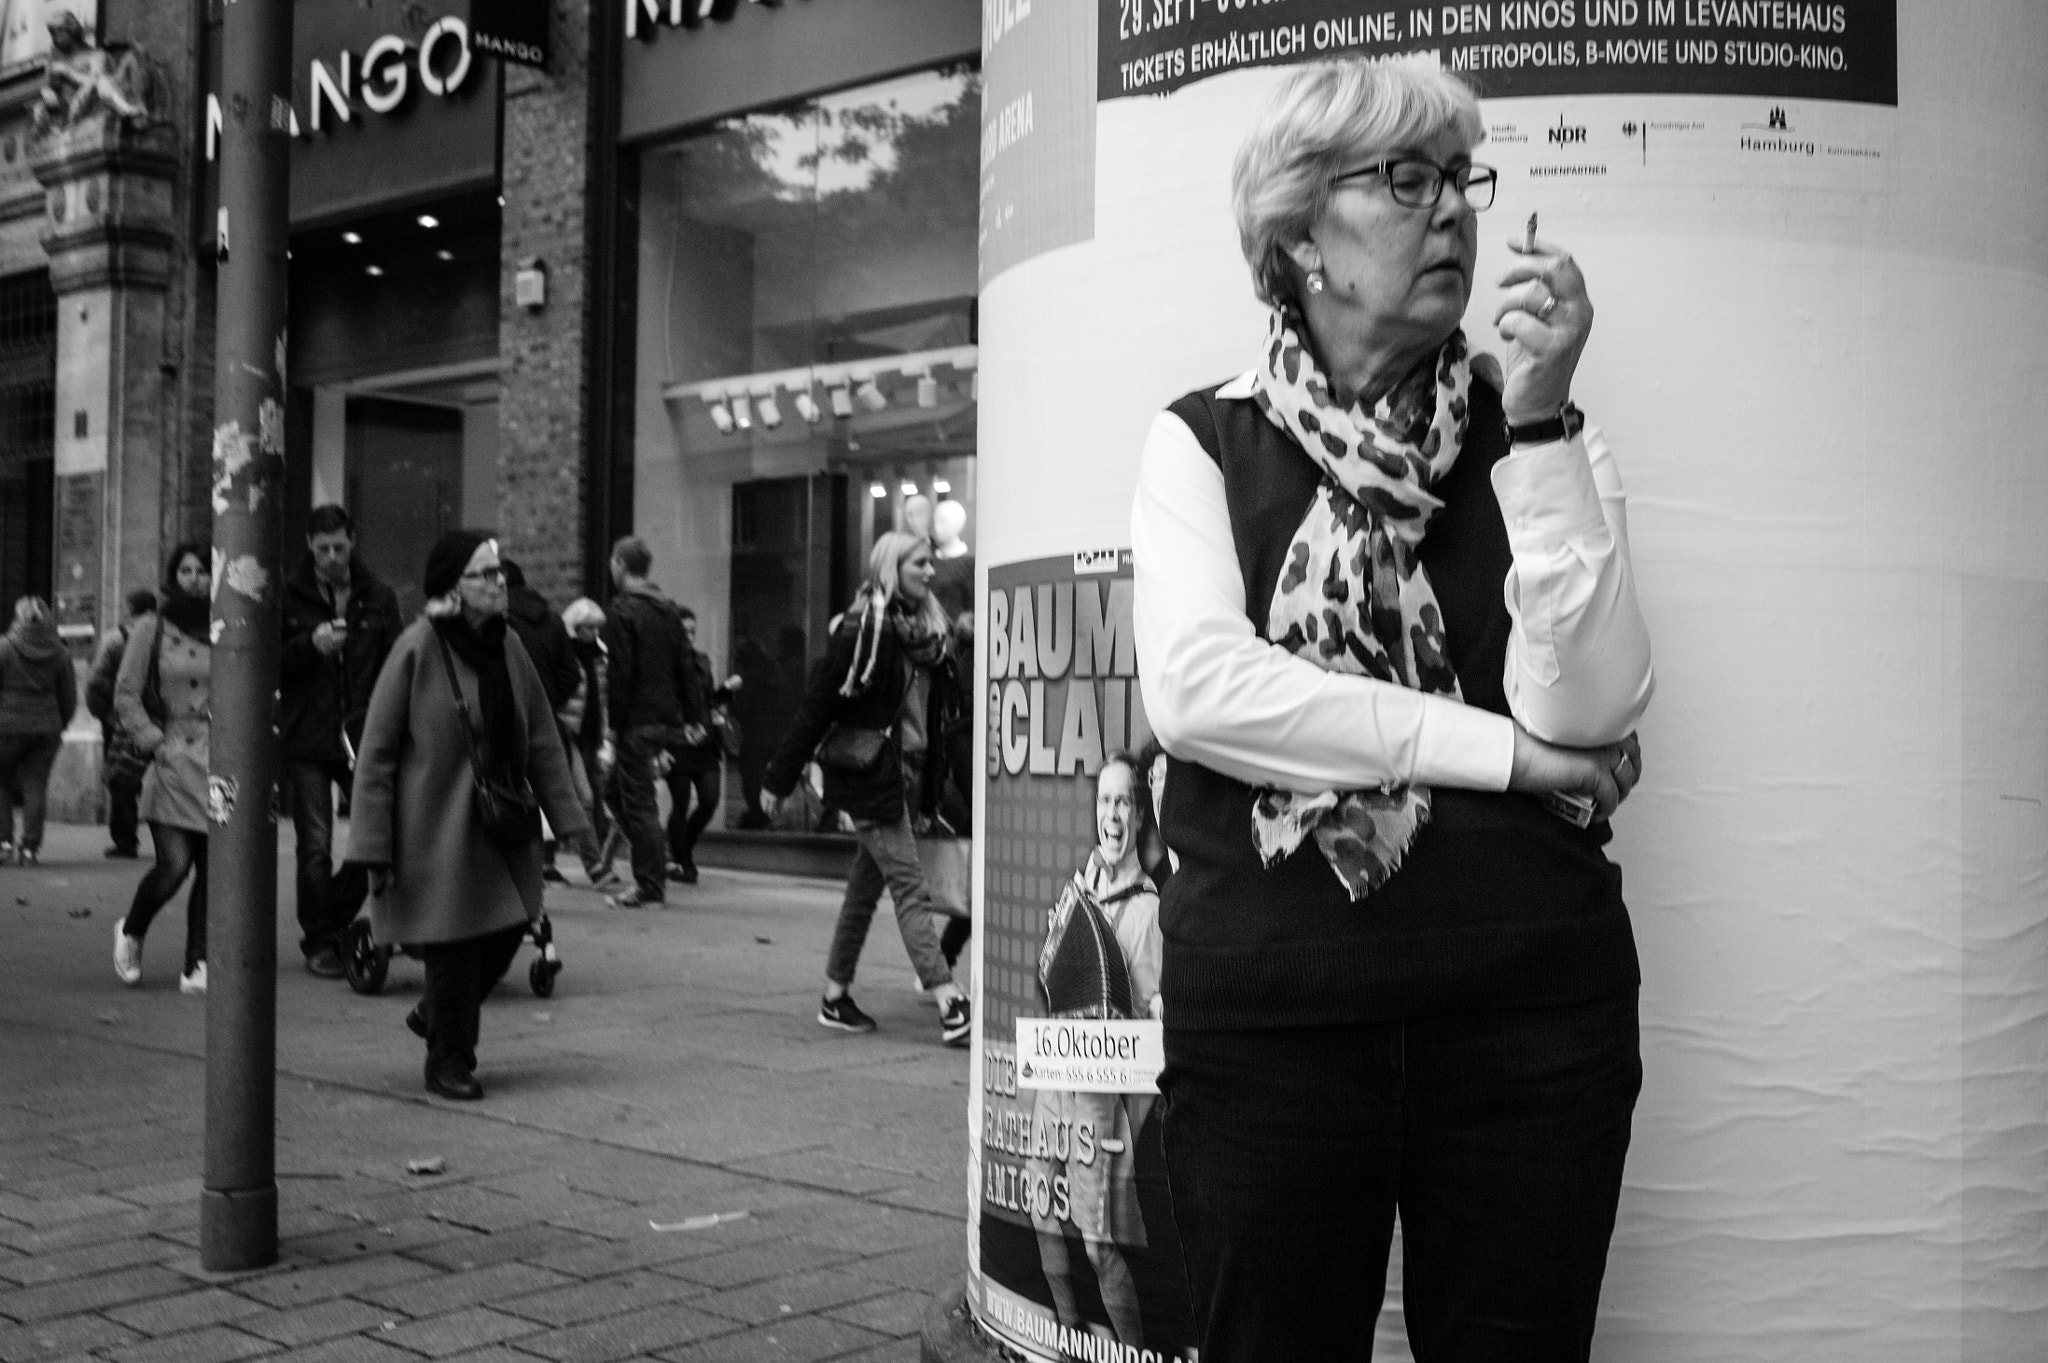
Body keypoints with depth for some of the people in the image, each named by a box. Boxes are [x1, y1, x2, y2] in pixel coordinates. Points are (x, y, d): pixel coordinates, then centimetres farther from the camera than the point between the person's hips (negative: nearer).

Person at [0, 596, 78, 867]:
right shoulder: (60, 654, 1)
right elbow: (70, 697, 6)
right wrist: (58, 727, 18)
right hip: (46, 729, 3)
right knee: (36, 786, 6)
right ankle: (30, 847, 4)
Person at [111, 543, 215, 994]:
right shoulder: (153, 628, 2)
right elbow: (125, 694, 3)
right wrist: (154, 741, -5)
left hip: (220, 761, 3)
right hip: (172, 760, -3)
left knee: (212, 869, 0)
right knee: (173, 865, -11)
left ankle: (197, 963, 9)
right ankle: (130, 933, 18)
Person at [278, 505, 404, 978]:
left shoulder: (379, 598, 8)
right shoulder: (287, 597, 2)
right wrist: (309, 646, -15)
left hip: (364, 738, 2)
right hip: (305, 741, -2)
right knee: (315, 847, -1)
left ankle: (334, 919, 20)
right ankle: (318, 942, 14)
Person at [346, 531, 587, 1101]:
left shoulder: (507, 644, 3)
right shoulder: (417, 647, -14)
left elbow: (542, 738, 9)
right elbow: (376, 751, -11)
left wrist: (566, 817, 5)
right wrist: (373, 848, -13)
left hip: (502, 823, 6)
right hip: (437, 826, -6)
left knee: (507, 927, 8)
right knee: (454, 943, -2)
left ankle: (434, 1015, 36)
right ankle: (448, 1062, 20)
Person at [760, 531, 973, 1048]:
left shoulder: (929, 632, 11)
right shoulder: (861, 631, -11)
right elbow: (817, 705, -10)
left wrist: (929, 797, 13)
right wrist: (778, 780, -9)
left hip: (910, 773, 7)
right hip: (869, 772, -7)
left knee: (867, 885, 13)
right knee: (910, 888, -10)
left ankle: (836, 997, 22)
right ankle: (950, 1008, -12)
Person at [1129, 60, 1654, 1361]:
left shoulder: (1539, 439, 6)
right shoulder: (1204, 443, 3)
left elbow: (1585, 709, -8)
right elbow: (1198, 688, -13)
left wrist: (1541, 425, -14)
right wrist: (1495, 749, -13)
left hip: (1532, 1009, 2)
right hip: (1266, 1008, -1)